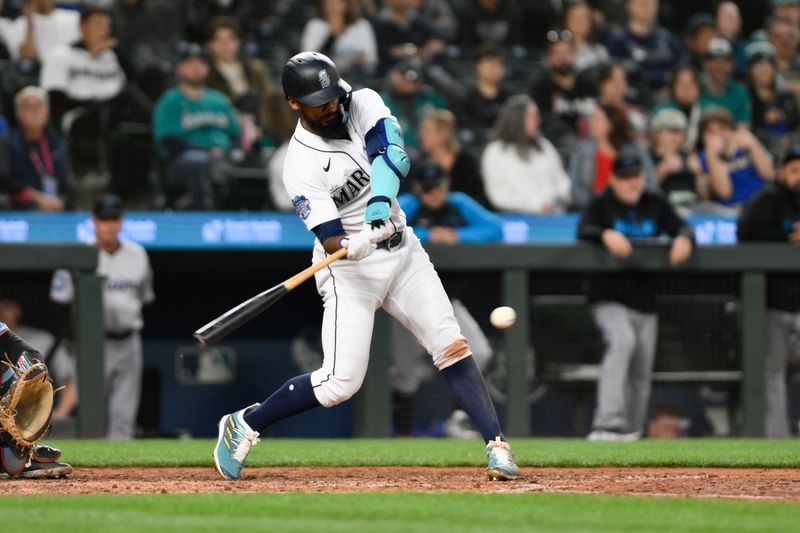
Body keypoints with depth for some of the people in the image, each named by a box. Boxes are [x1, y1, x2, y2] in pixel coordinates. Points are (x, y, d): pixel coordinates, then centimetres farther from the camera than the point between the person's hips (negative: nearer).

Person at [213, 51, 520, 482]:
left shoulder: (364, 105, -6)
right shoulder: (301, 166, -19)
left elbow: (393, 155, -24)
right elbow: (331, 243, -24)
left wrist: (381, 200, -42)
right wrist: (355, 244, -47)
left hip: (401, 249, 5)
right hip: (349, 269, -5)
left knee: (451, 345, -6)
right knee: (341, 382, -10)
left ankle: (497, 447, -6)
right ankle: (244, 425, 7)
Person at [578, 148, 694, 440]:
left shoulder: (656, 205, 13)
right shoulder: (601, 205, 0)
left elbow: (682, 227, 4)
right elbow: (583, 230, -16)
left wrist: (683, 238, -20)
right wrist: (606, 234, -37)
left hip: (646, 303, 5)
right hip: (610, 299, -5)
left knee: (641, 375, 8)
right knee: (622, 341, -32)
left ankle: (632, 432, 23)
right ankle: (609, 424, -40)